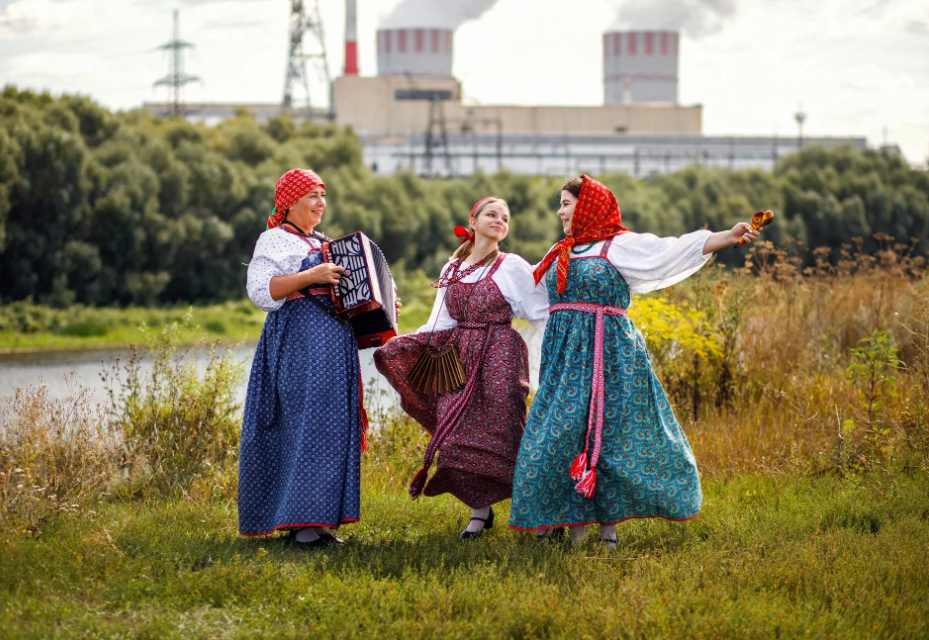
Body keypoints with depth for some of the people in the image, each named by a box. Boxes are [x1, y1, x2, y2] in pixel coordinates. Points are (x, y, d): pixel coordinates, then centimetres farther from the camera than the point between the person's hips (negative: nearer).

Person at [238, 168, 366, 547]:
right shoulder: (275, 240, -3)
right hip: (300, 340, -9)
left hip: (332, 340, 9)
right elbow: (260, 289, -17)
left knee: (333, 425, 5)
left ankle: (312, 520, 7)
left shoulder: (319, 243, 24)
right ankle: (304, 524, -17)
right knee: (311, 423, -15)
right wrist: (311, 276, -23)